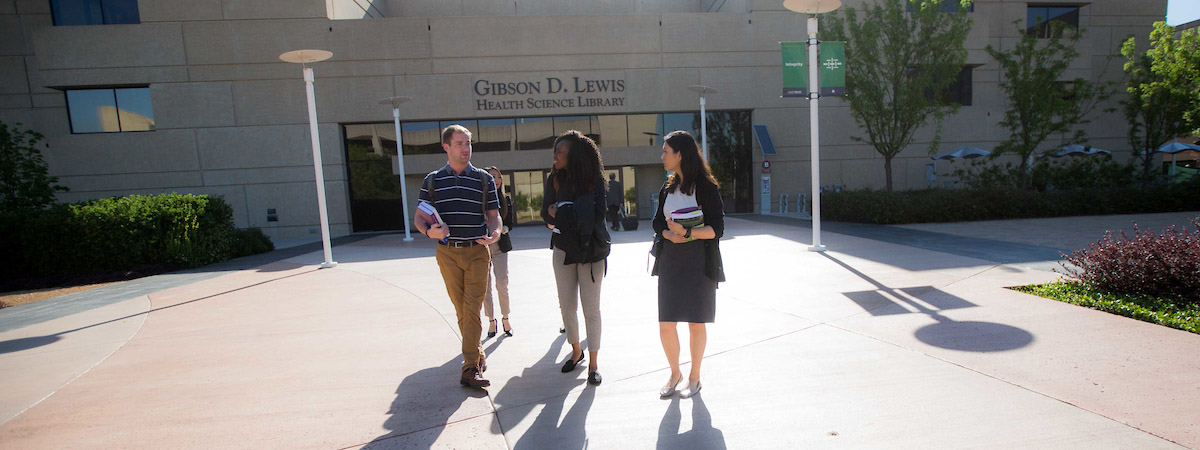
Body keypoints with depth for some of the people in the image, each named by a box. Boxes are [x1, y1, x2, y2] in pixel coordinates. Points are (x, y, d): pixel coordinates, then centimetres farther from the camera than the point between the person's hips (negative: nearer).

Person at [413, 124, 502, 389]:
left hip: (477, 251, -1)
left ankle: (470, 369, -5)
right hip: (447, 252, 2)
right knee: (461, 309, 8)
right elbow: (419, 218, 9)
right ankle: (477, 353, 26)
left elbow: (493, 214, 8)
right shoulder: (432, 181, 8)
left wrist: (495, 232, -14)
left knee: (472, 309, -6)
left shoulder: (484, 179, 6)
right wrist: (429, 231, -14)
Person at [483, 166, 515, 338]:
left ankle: (506, 319, 15)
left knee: (502, 284, -4)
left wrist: (504, 229, -13)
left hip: (500, 247, 1)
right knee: (485, 287, 4)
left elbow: (512, 221, 6)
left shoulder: (506, 199, 5)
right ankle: (491, 321, 19)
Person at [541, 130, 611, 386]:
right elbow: (547, 214, -3)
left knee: (591, 308, 0)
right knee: (566, 306, 10)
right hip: (563, 248, 4)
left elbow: (597, 216, -17)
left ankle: (593, 363, 13)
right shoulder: (555, 179, -1)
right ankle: (576, 352, 32)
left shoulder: (594, 180, -10)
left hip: (590, 250, -3)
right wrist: (576, 217, -20)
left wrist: (562, 214, -17)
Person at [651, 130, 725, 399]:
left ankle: (694, 377, 26)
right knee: (666, 325, 4)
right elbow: (659, 223, 13)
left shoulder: (705, 187, -7)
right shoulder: (668, 188, 12)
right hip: (670, 261, 5)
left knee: (696, 323, 6)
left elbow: (716, 229, -10)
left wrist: (688, 233, -25)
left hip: (698, 262, -5)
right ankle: (675, 373, 27)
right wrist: (669, 235, -9)